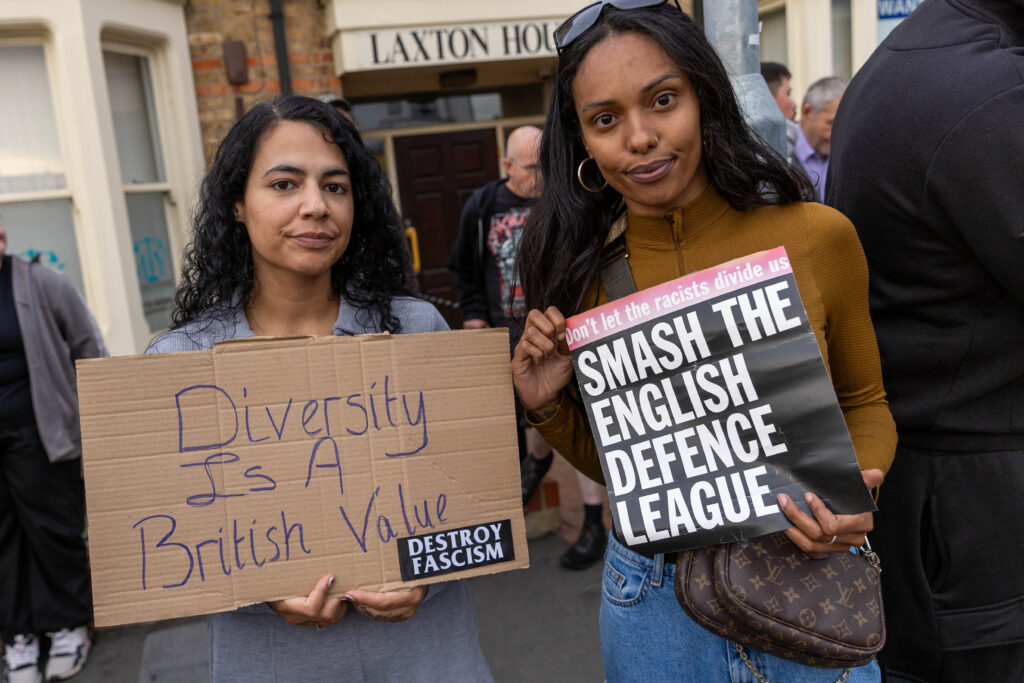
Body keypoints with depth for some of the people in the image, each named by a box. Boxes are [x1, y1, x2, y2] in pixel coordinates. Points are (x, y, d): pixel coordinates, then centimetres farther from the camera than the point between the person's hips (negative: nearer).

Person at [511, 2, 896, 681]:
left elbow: (864, 402, 2)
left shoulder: (818, 236, -12)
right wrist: (548, 408, -15)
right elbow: (610, 460, 3)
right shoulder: (582, 268, -8)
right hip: (652, 595, 1)